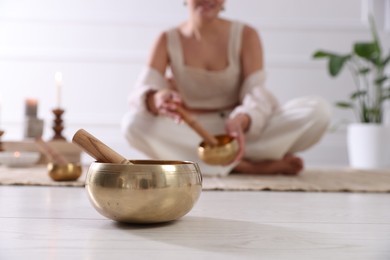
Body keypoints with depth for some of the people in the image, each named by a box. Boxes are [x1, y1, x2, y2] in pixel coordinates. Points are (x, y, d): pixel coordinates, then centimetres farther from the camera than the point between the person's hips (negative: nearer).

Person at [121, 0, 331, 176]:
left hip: (243, 130, 0)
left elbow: (256, 93, -14)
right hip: (189, 133, 0)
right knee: (134, 123, -31)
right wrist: (157, 100, -42)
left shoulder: (245, 36, -4)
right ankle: (250, 166, -28)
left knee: (318, 110, -22)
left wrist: (240, 121, -38)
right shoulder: (167, 41, -3)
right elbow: (142, 92, -15)